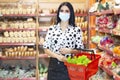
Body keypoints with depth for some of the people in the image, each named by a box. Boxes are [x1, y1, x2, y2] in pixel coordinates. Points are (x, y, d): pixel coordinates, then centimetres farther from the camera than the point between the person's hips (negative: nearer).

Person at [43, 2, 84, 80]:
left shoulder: (76, 30, -1)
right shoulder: (52, 29, 3)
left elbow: (80, 50, 1)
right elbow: (46, 48, 1)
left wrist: (70, 51, -17)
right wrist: (57, 56, -14)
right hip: (54, 65, 1)